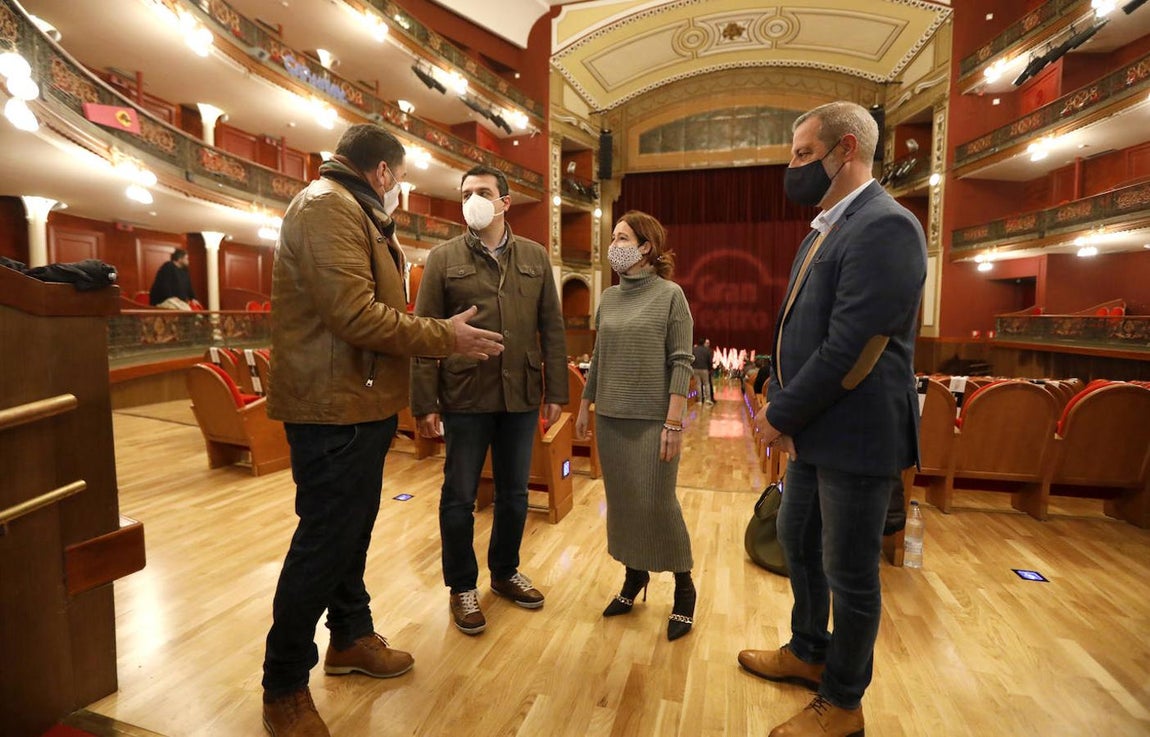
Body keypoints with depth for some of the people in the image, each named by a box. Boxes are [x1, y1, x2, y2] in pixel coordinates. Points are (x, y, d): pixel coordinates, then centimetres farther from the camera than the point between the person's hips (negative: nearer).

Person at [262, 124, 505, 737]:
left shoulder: (355, 213, 20)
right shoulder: (328, 205, -14)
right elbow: (354, 314, -25)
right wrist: (446, 336, -18)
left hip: (360, 405, 11)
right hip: (334, 409, -11)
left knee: (352, 529, 20)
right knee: (324, 542, -1)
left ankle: (351, 638, 39)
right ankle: (284, 687, 18)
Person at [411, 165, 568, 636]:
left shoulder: (535, 257, 7)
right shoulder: (443, 258, 1)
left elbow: (552, 328, 7)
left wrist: (555, 391, 2)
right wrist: (425, 402, -8)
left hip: (521, 397, 3)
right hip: (465, 397, -2)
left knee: (514, 494, 15)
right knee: (459, 497, 9)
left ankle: (505, 571, 37)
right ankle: (462, 586, 28)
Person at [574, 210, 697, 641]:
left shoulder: (670, 295, -6)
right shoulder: (608, 298, 8)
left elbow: (681, 363, -10)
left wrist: (674, 423, -15)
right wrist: (584, 407, 13)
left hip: (653, 420, -5)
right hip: (610, 418, 5)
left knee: (658, 503, 1)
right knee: (622, 502, 12)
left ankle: (683, 587, 21)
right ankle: (634, 575, 31)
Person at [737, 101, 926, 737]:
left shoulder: (884, 227, -19)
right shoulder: (826, 229, 12)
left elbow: (850, 348, -24)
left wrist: (781, 415, -15)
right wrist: (779, 395, 5)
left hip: (856, 436, -9)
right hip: (812, 429, 10)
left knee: (849, 573, 7)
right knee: (798, 543, 23)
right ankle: (809, 652, 46)